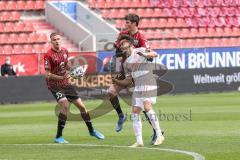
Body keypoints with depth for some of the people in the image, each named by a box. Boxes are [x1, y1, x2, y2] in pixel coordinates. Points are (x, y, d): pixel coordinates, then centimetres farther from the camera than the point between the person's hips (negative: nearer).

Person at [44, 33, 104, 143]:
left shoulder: (65, 51, 4)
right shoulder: (49, 55, -16)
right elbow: (47, 74, -18)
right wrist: (61, 77, -29)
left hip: (65, 84, 7)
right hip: (54, 85, -7)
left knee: (81, 106, 9)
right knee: (65, 105, -26)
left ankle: (91, 131, 31)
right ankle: (58, 137, -20)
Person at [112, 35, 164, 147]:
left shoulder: (139, 51, 0)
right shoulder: (126, 63, 18)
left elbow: (154, 54, -16)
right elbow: (128, 81, 18)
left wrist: (144, 54, -35)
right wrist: (117, 82, 0)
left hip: (148, 83, -7)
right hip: (138, 87, 7)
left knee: (147, 107, -22)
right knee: (135, 112, -1)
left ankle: (159, 135, -16)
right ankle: (139, 141, 1)